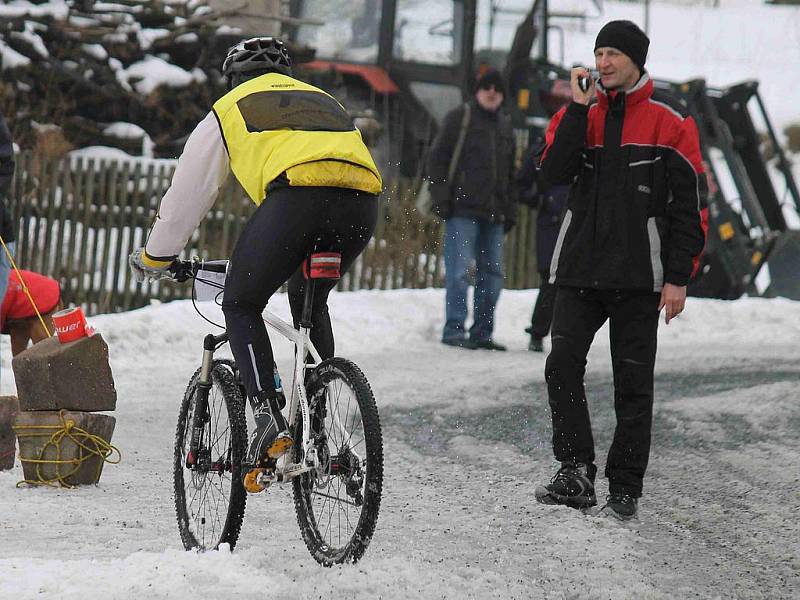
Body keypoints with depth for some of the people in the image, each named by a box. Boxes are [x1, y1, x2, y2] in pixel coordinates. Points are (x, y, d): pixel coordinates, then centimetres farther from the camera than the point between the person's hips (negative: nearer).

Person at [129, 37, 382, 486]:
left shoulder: (229, 109, 27)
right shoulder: (324, 100, 40)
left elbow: (190, 191, 31)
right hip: (363, 201, 5)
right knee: (309, 303, 30)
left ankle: (270, 420, -5)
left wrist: (154, 258, 44)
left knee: (241, 306, 14)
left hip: (297, 192, -5)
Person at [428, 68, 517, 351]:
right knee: (459, 269, -10)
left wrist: (510, 210, 18)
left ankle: (482, 332, 11)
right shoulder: (460, 118, 2)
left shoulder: (505, 125, 20)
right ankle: (454, 329, -8)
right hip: (462, 209, -6)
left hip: (493, 212, 6)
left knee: (492, 272, 6)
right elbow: (437, 158, -2)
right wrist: (441, 198, -11)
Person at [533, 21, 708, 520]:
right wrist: (579, 109, -11)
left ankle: (625, 490, 7)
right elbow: (555, 173, -6)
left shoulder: (669, 118, -1)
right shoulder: (581, 112, 10)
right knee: (563, 365, -9)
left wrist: (679, 277, -7)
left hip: (639, 273, -3)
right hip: (580, 270, 3)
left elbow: (691, 203, -2)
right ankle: (576, 474, -4)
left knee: (633, 383, 2)